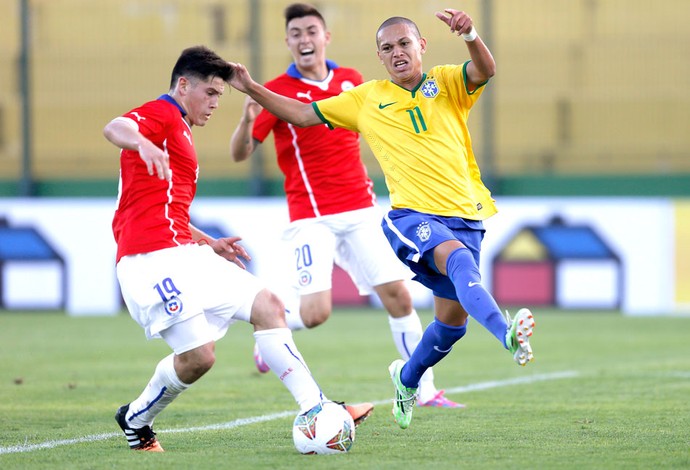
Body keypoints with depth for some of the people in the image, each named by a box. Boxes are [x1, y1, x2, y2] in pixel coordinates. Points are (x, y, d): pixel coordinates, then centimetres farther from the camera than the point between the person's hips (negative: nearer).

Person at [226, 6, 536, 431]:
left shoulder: (447, 84, 8)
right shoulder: (366, 99, 11)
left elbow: (485, 71, -14)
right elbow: (303, 114, 18)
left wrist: (469, 34, -35)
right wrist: (252, 89, 8)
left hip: (465, 216, 3)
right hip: (413, 216, -3)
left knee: (453, 320, 9)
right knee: (458, 258, -35)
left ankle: (408, 377, 38)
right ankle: (508, 335, -60)